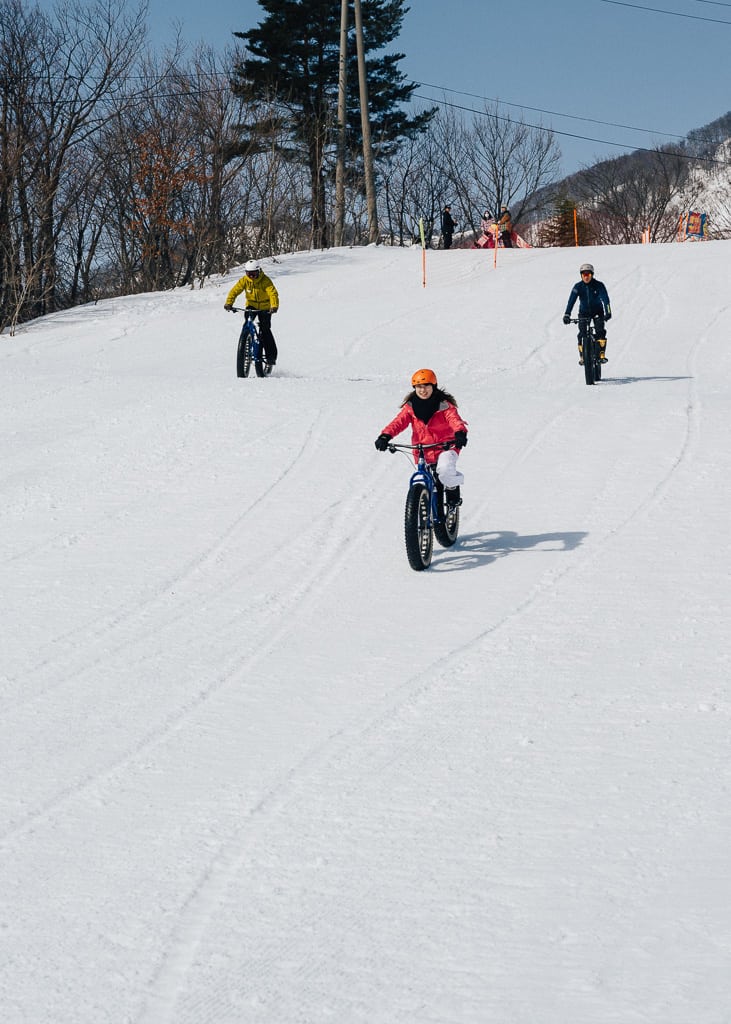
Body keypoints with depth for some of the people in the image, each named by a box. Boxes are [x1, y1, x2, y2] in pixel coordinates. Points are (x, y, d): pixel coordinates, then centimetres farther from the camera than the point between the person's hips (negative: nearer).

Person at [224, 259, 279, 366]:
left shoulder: (265, 281, -22)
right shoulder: (244, 280, -12)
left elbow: (273, 293, -34)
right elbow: (234, 291, -17)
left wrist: (274, 306, -52)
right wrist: (228, 303, -35)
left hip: (265, 308, -3)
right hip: (251, 306, 3)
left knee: (265, 330, -11)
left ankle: (271, 356, -3)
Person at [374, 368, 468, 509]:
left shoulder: (444, 405, -8)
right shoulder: (410, 407, 1)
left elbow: (454, 419, -24)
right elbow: (398, 422, -12)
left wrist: (460, 433, -47)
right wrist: (385, 436, -31)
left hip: (445, 447, -4)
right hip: (422, 452, 4)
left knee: (445, 469, -35)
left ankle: (453, 491, -5)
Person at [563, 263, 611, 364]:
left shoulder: (599, 285, -18)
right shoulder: (578, 286, -16)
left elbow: (605, 299, -28)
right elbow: (571, 300, -25)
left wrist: (608, 312, -44)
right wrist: (567, 315, -38)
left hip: (597, 311, -1)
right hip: (584, 312, 1)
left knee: (600, 331, -21)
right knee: (582, 334, -11)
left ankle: (602, 354, -14)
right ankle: (582, 357, 1)